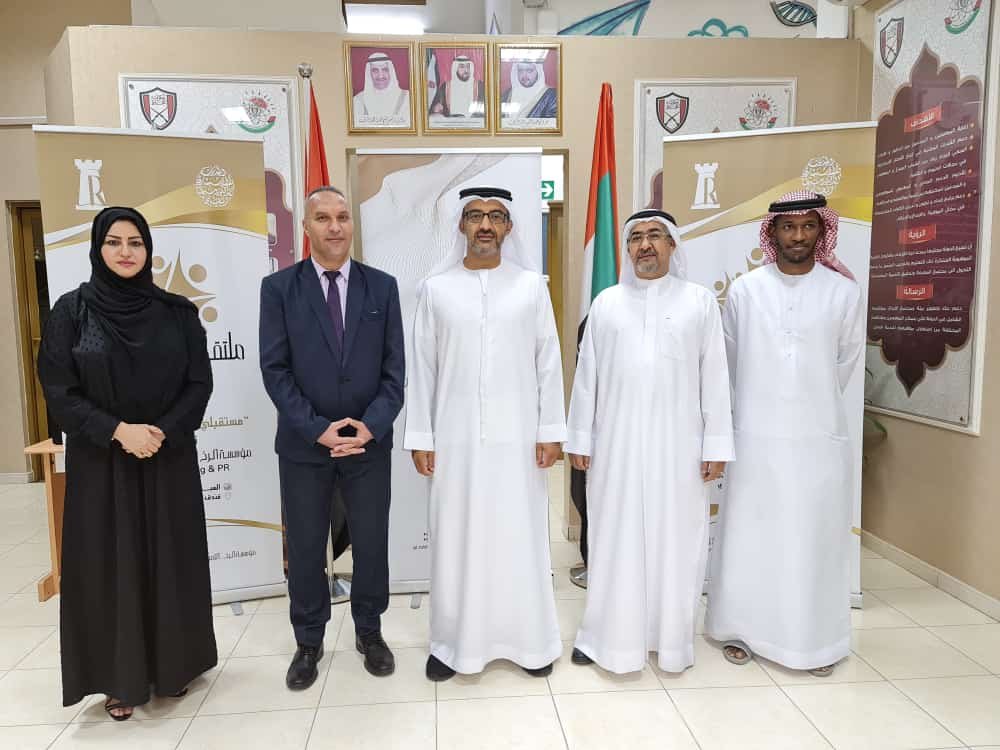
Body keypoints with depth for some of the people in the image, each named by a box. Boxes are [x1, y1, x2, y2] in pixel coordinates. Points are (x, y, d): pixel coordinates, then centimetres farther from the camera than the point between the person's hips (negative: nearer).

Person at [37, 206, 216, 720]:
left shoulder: (177, 312, 1)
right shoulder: (71, 310, -2)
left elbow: (200, 383, -1)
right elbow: (58, 391, -6)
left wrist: (162, 433, -15)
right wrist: (118, 431, -17)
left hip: (170, 459, 1)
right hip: (100, 462, -1)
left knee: (171, 559, 9)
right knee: (110, 564, 6)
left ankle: (173, 664, 26)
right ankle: (120, 677, 23)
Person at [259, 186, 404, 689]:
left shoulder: (382, 286, 2)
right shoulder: (279, 287, -1)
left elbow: (394, 367, 0)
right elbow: (274, 369, -5)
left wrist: (370, 426, -13)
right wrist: (317, 429, -14)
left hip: (368, 441, 1)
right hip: (303, 444, 0)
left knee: (372, 544, 12)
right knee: (305, 549, 12)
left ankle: (369, 632, 34)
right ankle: (308, 642, 32)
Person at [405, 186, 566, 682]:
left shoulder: (531, 285, 2)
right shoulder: (435, 288, 3)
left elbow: (548, 361, 2)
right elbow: (422, 367, 4)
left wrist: (550, 431, -2)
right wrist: (420, 437, 1)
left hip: (516, 436, 0)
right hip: (455, 437, 1)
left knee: (520, 537, 8)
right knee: (455, 539, 8)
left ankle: (529, 639, 25)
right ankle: (454, 642, 25)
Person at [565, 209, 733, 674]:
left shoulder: (700, 301, 3)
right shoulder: (606, 302, 6)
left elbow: (714, 376, 0)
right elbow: (587, 374, 6)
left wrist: (716, 444, -3)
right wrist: (579, 438, 3)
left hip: (678, 444, 0)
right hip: (617, 442, 1)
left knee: (674, 542, 8)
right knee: (615, 540, 8)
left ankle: (671, 638, 24)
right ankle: (607, 635, 22)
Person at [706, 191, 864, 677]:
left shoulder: (844, 292, -1)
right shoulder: (745, 289, -2)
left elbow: (846, 360, 11)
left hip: (820, 437, 1)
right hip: (757, 436, 0)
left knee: (817, 539, 9)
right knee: (749, 535, 7)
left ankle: (816, 640, 25)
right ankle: (741, 628, 24)